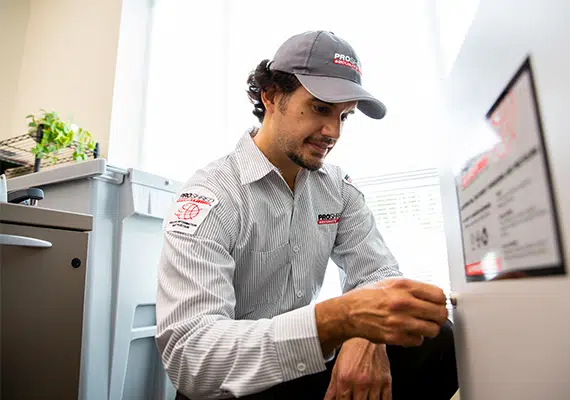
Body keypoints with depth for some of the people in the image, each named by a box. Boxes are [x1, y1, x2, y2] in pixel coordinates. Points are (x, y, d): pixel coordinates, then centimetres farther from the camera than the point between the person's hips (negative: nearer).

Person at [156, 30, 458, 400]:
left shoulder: (337, 186, -1)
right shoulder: (209, 199, -22)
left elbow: (378, 272, -4)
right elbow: (188, 354, -31)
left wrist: (367, 335, -28)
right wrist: (340, 319, -44)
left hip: (306, 368, 5)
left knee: (436, 340, -17)